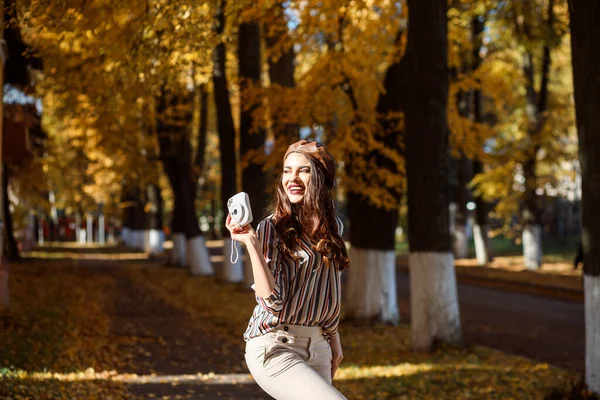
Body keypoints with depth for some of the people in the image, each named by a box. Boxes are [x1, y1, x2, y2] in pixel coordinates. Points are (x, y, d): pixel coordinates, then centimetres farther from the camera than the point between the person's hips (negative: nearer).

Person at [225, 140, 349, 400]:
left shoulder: (333, 227, 8)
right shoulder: (273, 228, -8)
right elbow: (272, 300, -18)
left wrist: (334, 339, 24)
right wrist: (252, 244, -23)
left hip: (317, 347, 6)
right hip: (276, 346, -6)